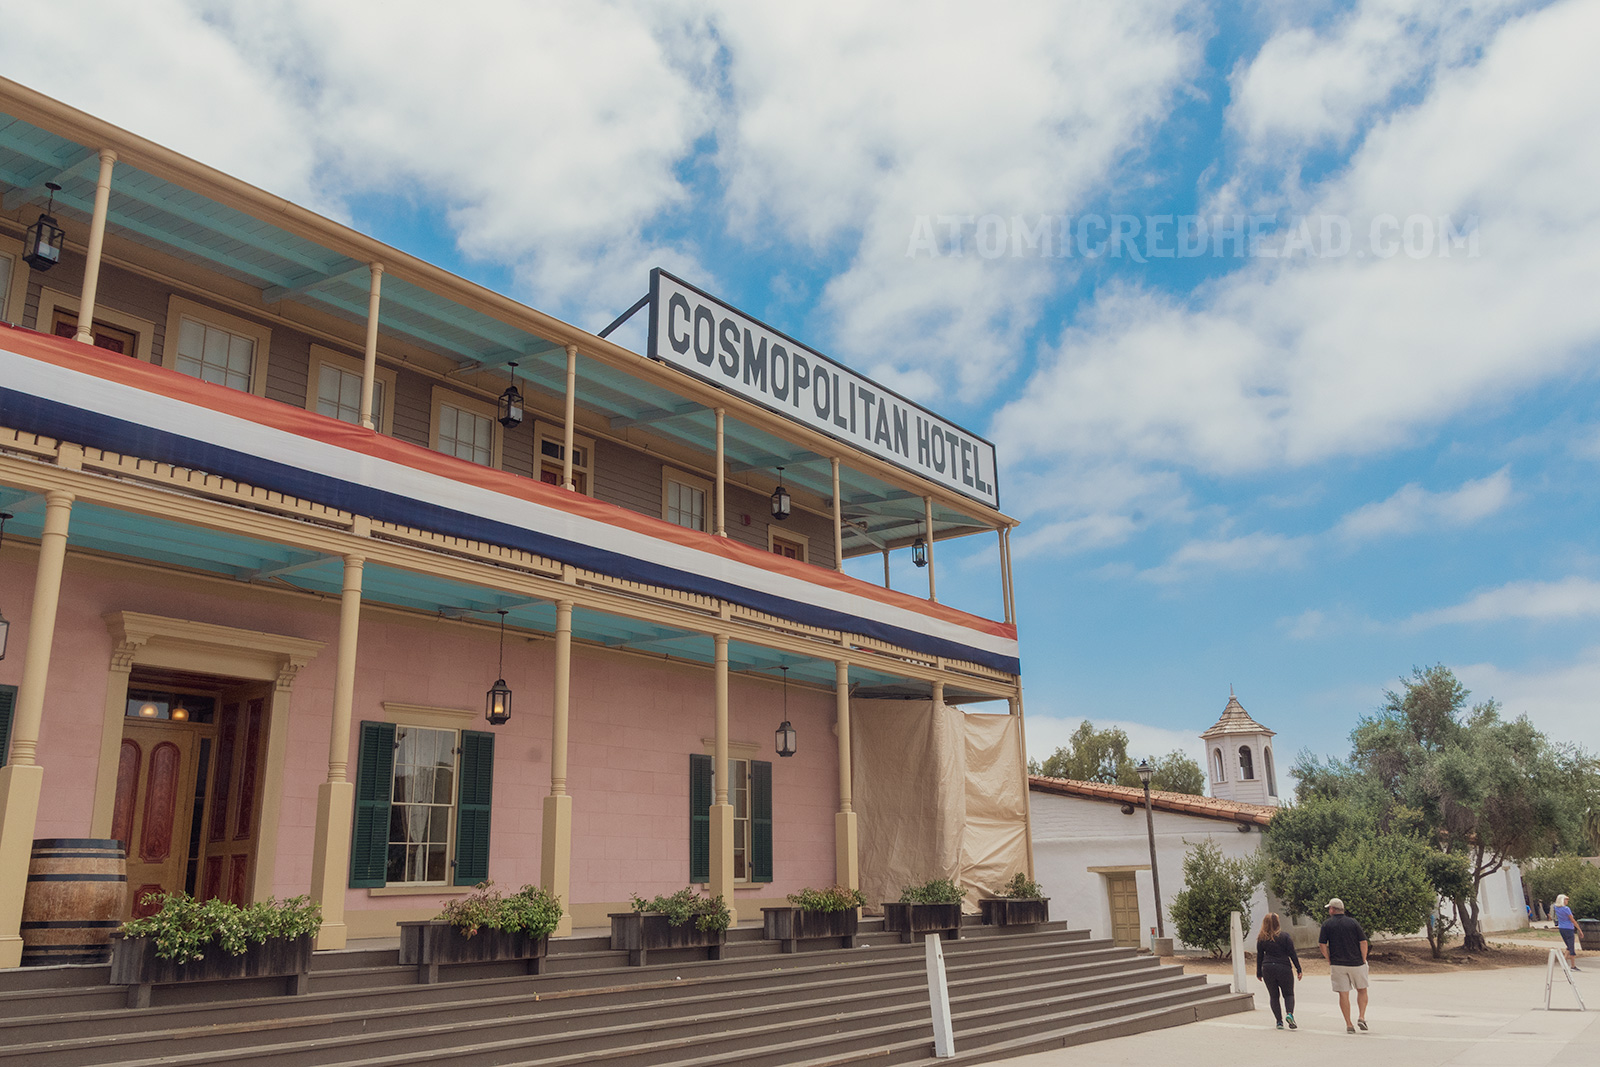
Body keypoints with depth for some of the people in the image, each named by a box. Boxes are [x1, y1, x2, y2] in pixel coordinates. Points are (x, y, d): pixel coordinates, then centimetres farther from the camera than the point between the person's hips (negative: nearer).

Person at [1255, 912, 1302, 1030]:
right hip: (1284, 968, -2)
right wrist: (1299, 970, 3)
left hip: (1268, 969, 2)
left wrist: (1259, 973, 14)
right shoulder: (1285, 936, -6)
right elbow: (1292, 954, -5)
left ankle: (1279, 1021, 4)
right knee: (1288, 994, 11)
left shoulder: (1261, 939, 1)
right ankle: (1289, 1013, -14)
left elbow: (1259, 957, 6)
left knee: (1274, 996, 11)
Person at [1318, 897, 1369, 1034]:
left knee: (1343, 994, 3)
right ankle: (1361, 1017, 2)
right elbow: (1363, 942, -3)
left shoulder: (1327, 924, 1)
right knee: (1362, 990, 17)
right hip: (1356, 963, 1)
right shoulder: (1353, 923, 2)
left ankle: (1349, 1025, 2)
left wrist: (1329, 961, 7)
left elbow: (1322, 944, -3)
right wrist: (1364, 960, 5)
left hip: (1337, 964, -1)